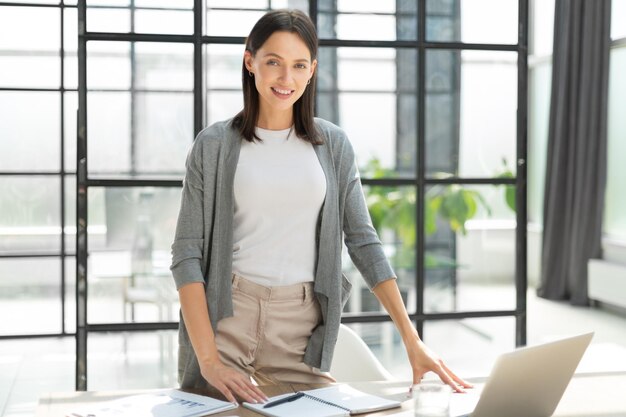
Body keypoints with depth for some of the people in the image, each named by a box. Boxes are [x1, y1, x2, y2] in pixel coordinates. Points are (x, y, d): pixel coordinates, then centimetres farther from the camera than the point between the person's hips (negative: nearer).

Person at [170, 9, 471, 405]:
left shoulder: (333, 145, 6)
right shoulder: (214, 145, -2)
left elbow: (364, 242, 5)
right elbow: (187, 252, -5)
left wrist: (412, 339, -4)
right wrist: (208, 359, -16)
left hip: (303, 326, 2)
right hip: (226, 316, -2)